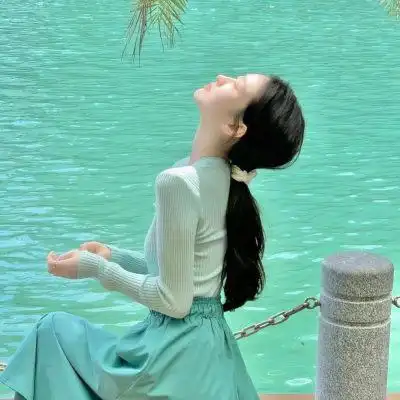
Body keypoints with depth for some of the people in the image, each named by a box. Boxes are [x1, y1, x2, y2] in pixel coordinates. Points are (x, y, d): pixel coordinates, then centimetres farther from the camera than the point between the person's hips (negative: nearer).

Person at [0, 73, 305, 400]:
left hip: (179, 354, -8)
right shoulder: (224, 176, 2)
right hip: (208, 348, 8)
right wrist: (114, 256, 9)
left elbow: (173, 301, -21)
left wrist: (96, 268, -10)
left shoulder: (180, 181, -25)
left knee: (54, 330, 13)